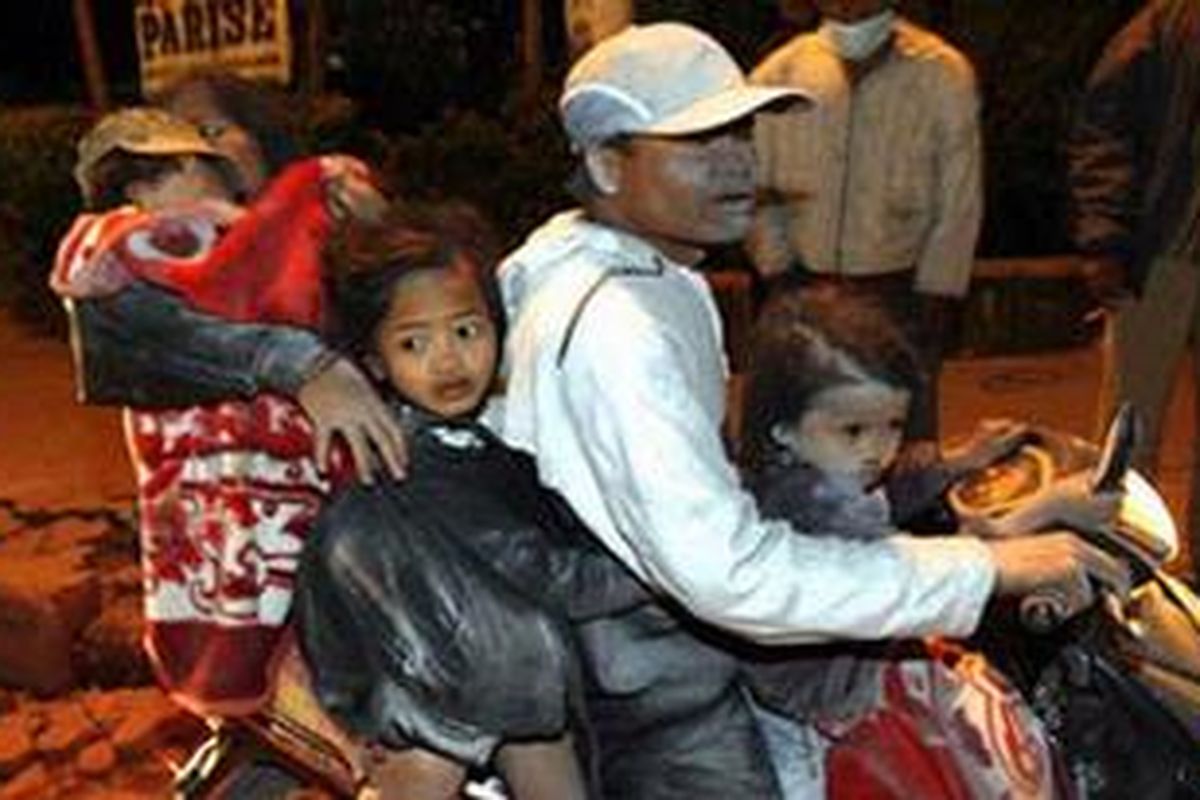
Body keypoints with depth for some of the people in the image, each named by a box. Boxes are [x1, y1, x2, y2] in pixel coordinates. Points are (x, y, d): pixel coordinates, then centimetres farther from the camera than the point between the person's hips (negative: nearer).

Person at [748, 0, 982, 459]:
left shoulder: (943, 73, 2)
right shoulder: (777, 74, 4)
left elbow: (959, 205, 2)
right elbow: (756, 191, 6)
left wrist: (931, 305, -3)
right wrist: (779, 273, -3)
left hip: (901, 288, -1)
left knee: (909, 443, -2)